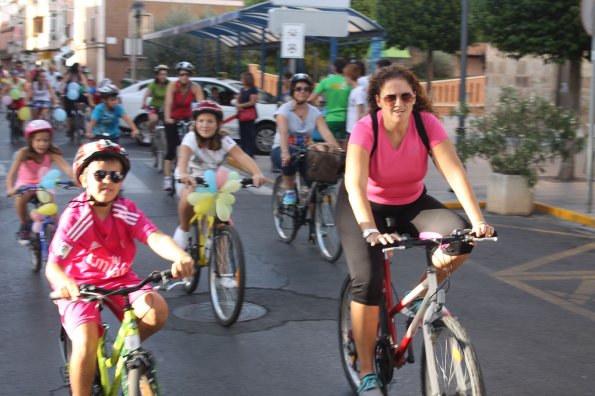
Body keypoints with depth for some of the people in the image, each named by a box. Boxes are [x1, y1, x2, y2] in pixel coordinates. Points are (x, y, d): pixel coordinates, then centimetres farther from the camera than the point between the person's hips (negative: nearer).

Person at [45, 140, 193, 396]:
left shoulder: (127, 211, -11)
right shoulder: (75, 216, -20)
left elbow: (155, 238, -28)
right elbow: (53, 265, -28)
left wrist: (180, 256, -51)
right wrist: (64, 282, -54)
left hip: (119, 280, 3)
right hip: (79, 284, -3)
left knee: (157, 311, -21)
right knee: (86, 343, -26)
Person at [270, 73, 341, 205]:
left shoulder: (314, 112, 2)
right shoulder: (284, 110, -9)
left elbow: (326, 132, -13)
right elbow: (283, 133, -27)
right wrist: (285, 152, -46)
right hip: (281, 149, -4)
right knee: (288, 159, -38)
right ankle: (289, 192, -16)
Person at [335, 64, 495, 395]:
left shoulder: (427, 122, -19)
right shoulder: (365, 129, -26)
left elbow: (455, 171, -26)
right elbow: (355, 184, -37)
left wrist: (478, 221, -38)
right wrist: (371, 231, -52)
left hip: (411, 203, 3)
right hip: (367, 207, -3)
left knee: (460, 234, -25)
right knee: (368, 281, -22)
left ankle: (420, 297, 2)